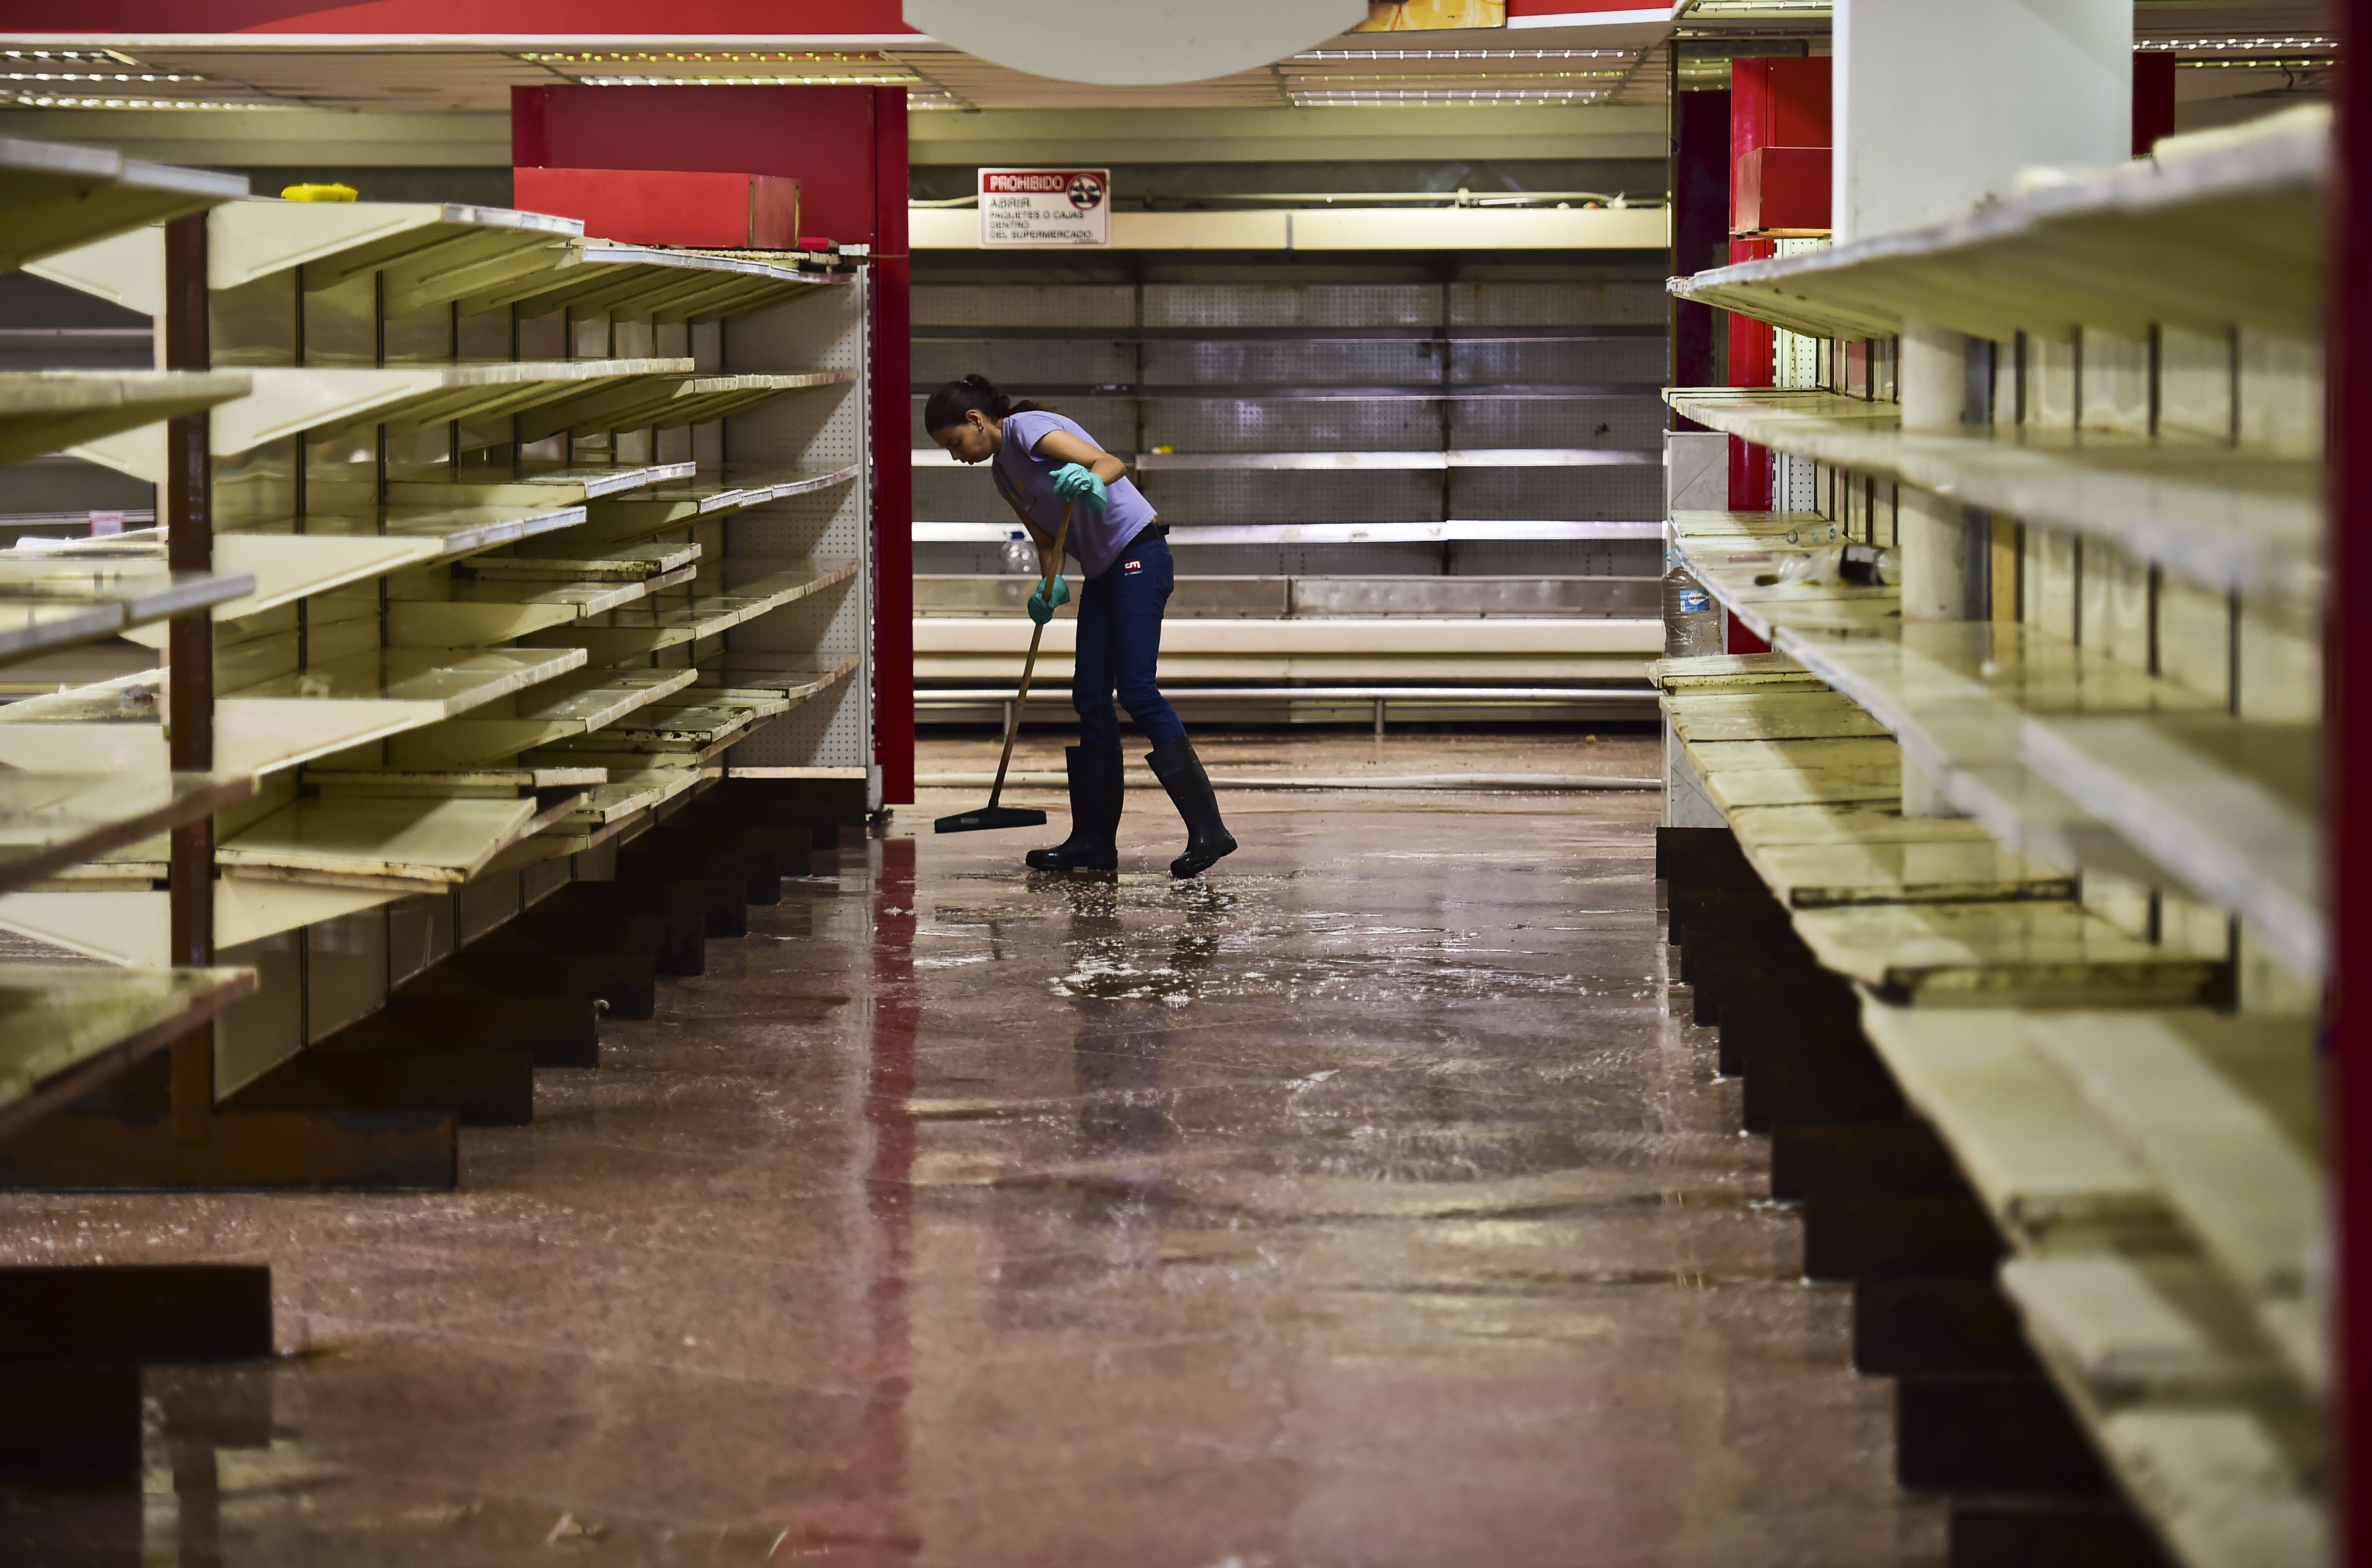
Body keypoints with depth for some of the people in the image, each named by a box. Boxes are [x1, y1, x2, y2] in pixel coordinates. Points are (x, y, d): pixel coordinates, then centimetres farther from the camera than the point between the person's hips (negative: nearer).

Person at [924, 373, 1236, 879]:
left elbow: (1113, 463, -22)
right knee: (1089, 698, 5)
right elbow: (1046, 538, 12)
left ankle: (1207, 827, -19)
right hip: (1101, 571, 10)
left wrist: (1090, 481, -45)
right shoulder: (1002, 471, 16)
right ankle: (1094, 840, 7)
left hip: (1138, 553, -10)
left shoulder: (1027, 428, -11)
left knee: (1136, 688, -17)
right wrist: (1050, 586, -9)